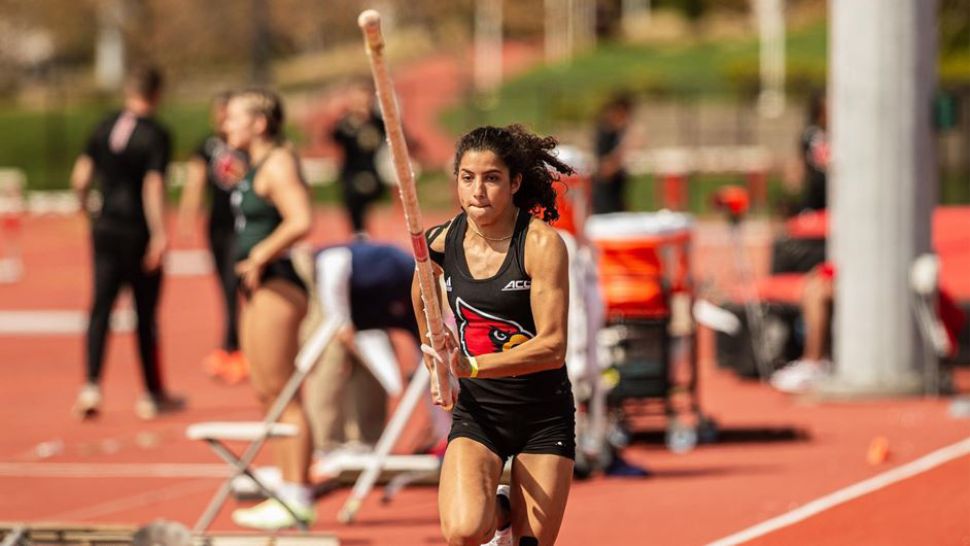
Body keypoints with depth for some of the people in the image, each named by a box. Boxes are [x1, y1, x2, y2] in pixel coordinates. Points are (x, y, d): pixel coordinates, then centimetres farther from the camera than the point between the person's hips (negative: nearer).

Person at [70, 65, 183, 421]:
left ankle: (91, 386, -14)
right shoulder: (155, 135, -11)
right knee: (145, 314, 7)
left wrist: (85, 205, 23)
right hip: (138, 232, -4)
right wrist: (159, 236, -19)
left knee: (101, 307, 3)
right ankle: (153, 395, 17)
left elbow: (80, 177, 4)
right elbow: (153, 187, -19)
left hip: (105, 228, 4)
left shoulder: (105, 128, 5)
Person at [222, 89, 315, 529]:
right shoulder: (258, 167, 17)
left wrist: (260, 257, -18)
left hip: (275, 287, -11)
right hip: (257, 289, 11)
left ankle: (297, 498, -4)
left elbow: (301, 221, -27)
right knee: (266, 394, 12)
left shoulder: (277, 164, -14)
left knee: (282, 394, -7)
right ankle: (289, 491, 17)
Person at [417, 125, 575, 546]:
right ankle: (500, 509, 14)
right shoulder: (442, 242, -4)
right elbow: (423, 296, 22)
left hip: (543, 416, -2)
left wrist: (472, 366, -31)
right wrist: (437, 361, 20)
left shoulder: (541, 243, -16)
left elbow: (552, 346, -22)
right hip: (477, 412, 2)